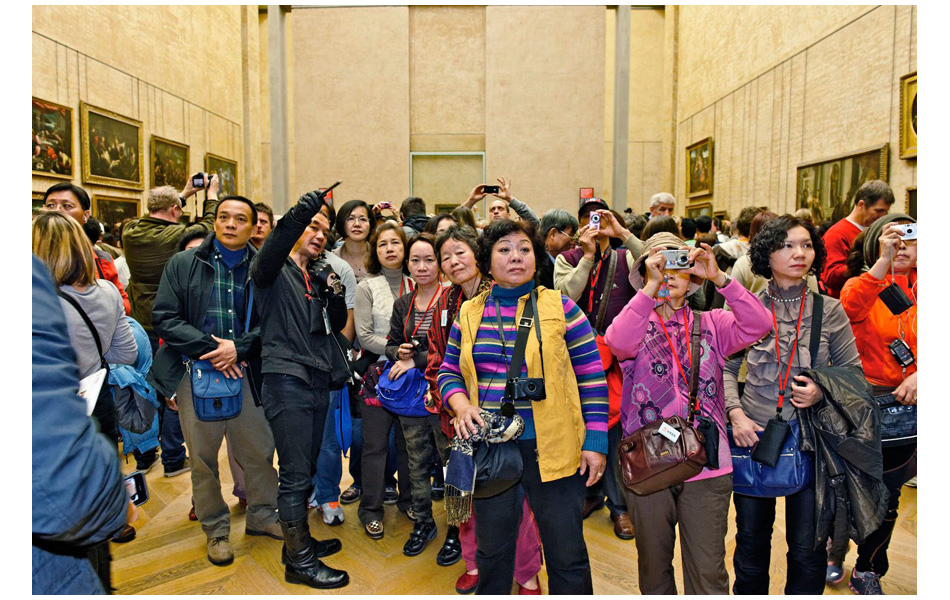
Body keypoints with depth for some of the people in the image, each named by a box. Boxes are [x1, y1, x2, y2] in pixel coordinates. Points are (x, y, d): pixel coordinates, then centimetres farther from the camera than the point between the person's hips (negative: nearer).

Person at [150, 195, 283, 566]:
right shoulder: (183, 264, 3)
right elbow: (164, 318, -4)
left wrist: (238, 348, -15)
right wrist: (210, 348, -14)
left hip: (245, 372, 1)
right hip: (194, 373, 0)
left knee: (259, 450, 9)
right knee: (203, 456, 10)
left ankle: (262, 515, 31)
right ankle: (215, 529, 28)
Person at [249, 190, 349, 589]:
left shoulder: (317, 278, 18)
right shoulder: (275, 270, -2)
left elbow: (337, 325, 15)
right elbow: (266, 260, -28)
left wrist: (335, 295, -4)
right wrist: (295, 218, -41)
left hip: (318, 381, 8)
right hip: (286, 379, -7)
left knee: (305, 470, 17)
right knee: (295, 474, -4)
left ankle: (299, 541, 32)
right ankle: (299, 561, 8)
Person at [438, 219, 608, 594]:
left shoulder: (559, 307, -3)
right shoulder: (469, 313, 6)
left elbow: (592, 377, -3)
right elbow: (449, 372, 12)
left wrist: (595, 441, -7)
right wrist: (461, 405, -8)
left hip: (552, 448, -2)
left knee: (567, 555, 10)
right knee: (492, 550, 19)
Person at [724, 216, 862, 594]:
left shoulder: (830, 311, -1)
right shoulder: (745, 308, -1)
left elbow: (854, 370, 7)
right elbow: (726, 367, 3)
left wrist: (823, 391, -12)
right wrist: (735, 412, -9)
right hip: (753, 435, 0)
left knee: (807, 548, 9)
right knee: (751, 540, 15)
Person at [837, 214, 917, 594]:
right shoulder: (862, 283, -2)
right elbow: (850, 310, -27)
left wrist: (919, 375, -27)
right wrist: (883, 261, -34)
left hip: (905, 404, 2)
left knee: (886, 495, 11)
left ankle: (868, 574, 32)